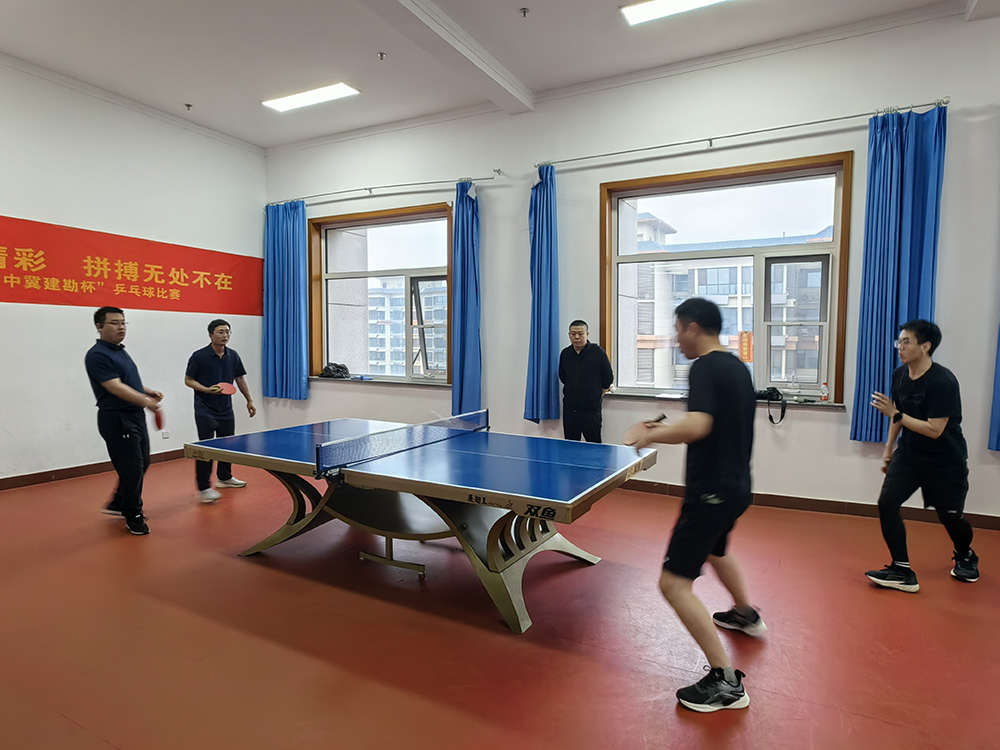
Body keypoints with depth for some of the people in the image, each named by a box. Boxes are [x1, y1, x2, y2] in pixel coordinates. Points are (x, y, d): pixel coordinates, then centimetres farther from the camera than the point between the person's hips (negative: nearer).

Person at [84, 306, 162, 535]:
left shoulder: (120, 351, 15)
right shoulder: (97, 355, -15)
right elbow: (116, 387, -26)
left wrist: (148, 391, 11)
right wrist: (145, 401, -35)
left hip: (136, 417, 10)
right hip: (117, 420, -10)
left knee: (142, 464, 17)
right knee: (132, 468, -4)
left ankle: (118, 504, 35)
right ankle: (133, 516, 12)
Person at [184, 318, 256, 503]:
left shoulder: (233, 356, 4)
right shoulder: (199, 356, -10)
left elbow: (240, 379, 14)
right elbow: (188, 380, -5)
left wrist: (249, 400, 12)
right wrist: (207, 390, -21)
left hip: (226, 410, 6)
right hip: (205, 410, -6)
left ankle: (224, 477, 34)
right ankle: (204, 487, -3)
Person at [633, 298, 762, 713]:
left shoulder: (705, 367, -20)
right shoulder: (737, 367, 9)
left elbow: (698, 426, -35)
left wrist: (653, 435, -20)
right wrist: (669, 429, 18)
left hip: (710, 492, -10)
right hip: (736, 487, 10)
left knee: (673, 583, -6)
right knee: (715, 551, 36)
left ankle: (726, 681, -1)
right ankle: (746, 615, 58)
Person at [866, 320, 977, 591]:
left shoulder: (943, 382, -23)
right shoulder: (900, 374, -3)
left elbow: (934, 430, -25)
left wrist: (895, 414, -26)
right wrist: (889, 448, 14)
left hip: (945, 460, -5)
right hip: (909, 453, 5)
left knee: (950, 516, 10)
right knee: (887, 502, -13)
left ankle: (965, 556, 45)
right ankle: (902, 571, -4)